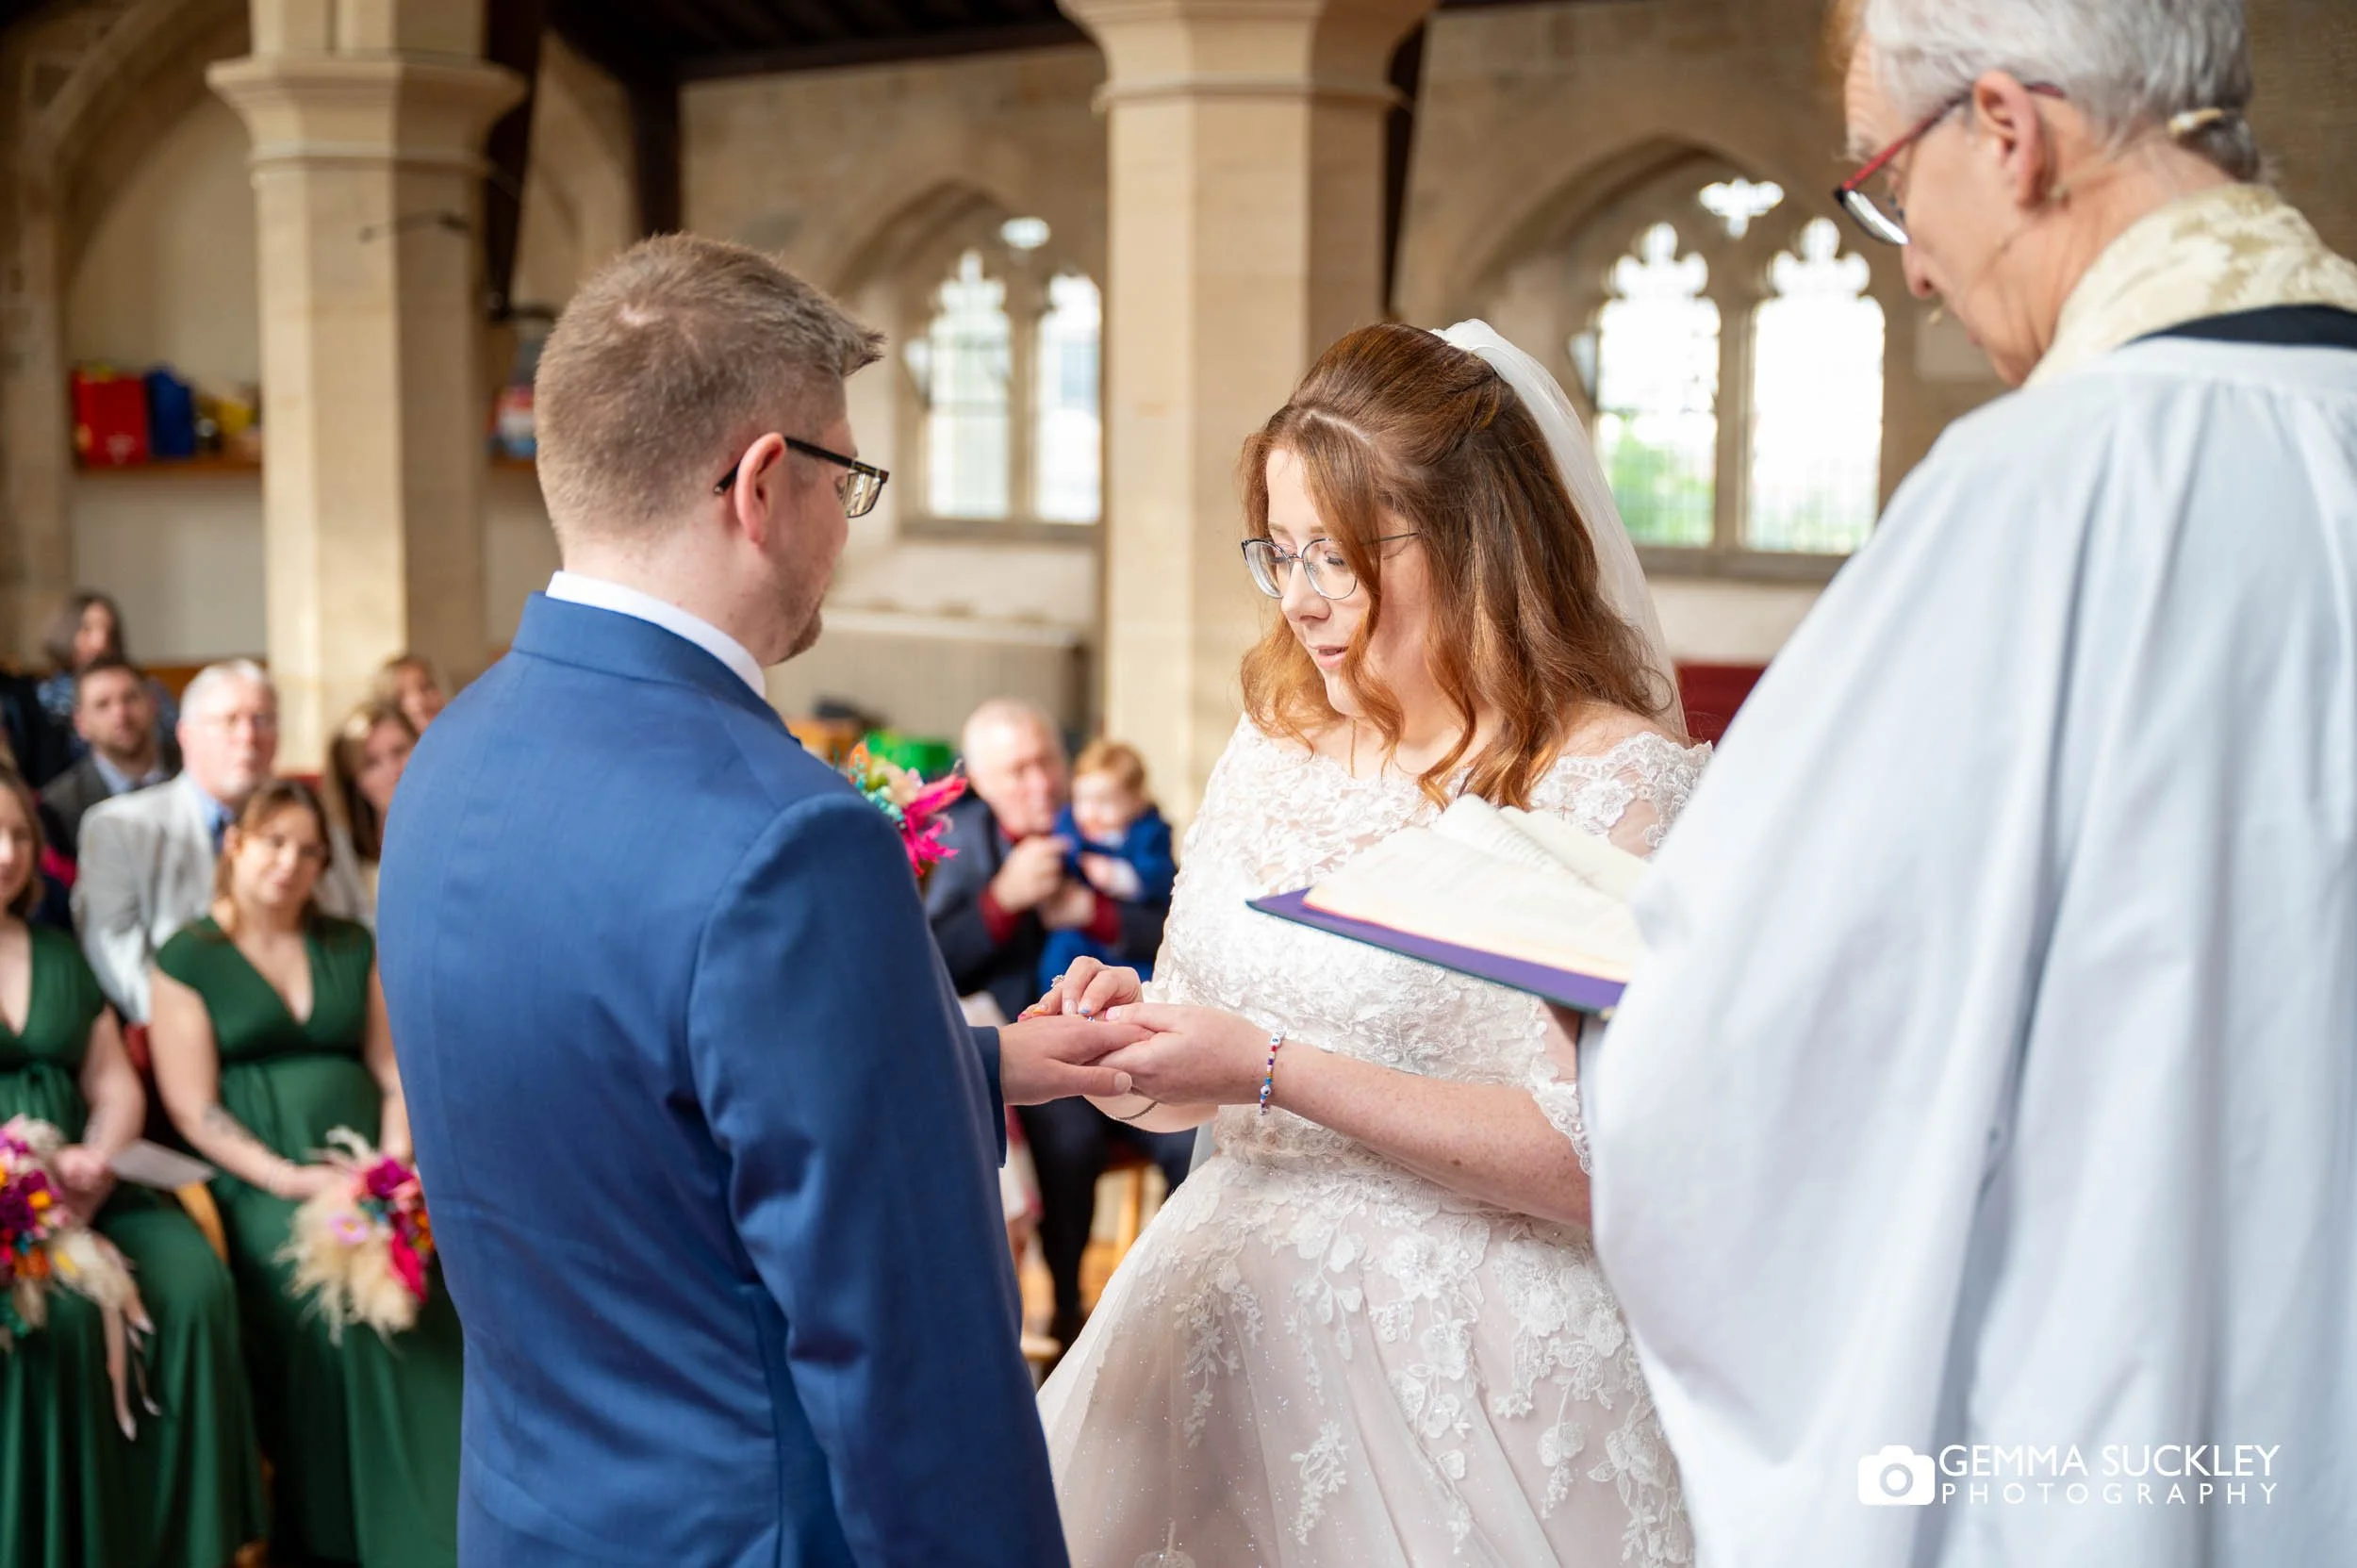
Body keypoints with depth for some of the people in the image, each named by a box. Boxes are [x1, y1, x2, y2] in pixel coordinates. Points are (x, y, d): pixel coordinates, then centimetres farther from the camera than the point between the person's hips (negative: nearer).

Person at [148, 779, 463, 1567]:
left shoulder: (351, 948, 18)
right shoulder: (187, 960, 5)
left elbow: (393, 1072, 13)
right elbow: (193, 1109, -3)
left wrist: (393, 1164, -6)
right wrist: (292, 1179, -14)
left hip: (362, 1172, 3)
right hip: (258, 1184, -3)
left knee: (413, 1278, -26)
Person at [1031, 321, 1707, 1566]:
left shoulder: (1618, 784, -13)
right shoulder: (1274, 740, 7)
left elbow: (1590, 1159, -20)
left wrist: (1271, 1070, -21)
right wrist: (1133, 1025, -10)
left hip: (1463, 1361, -6)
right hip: (1232, 1308, 6)